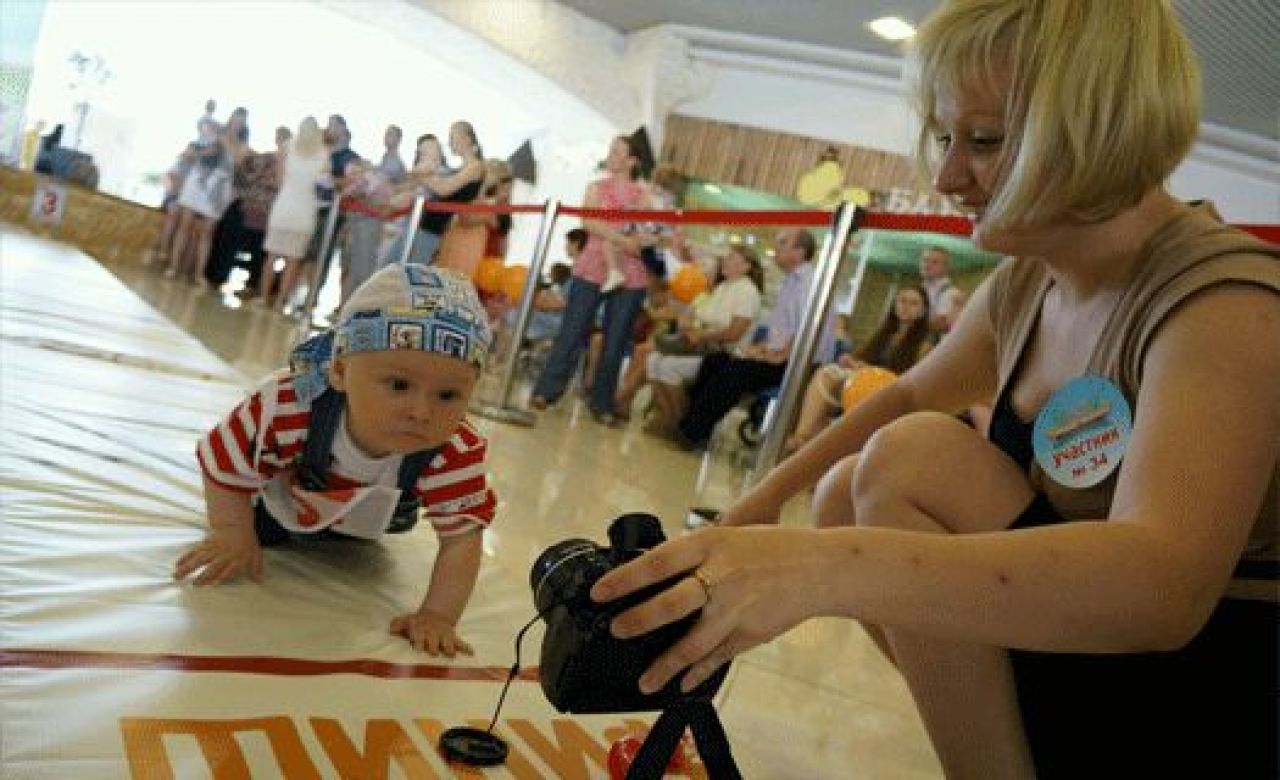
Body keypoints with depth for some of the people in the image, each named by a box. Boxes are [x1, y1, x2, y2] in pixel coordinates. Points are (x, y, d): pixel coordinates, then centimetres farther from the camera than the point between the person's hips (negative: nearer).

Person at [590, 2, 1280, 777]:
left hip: (1209, 713, -7)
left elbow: (1163, 583, -39)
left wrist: (826, 565, -47)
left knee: (915, 463, -23)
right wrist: (769, 496, 9)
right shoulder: (1025, 286, 1)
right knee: (849, 495, 2)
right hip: (1089, 672, 8)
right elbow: (906, 397, 18)